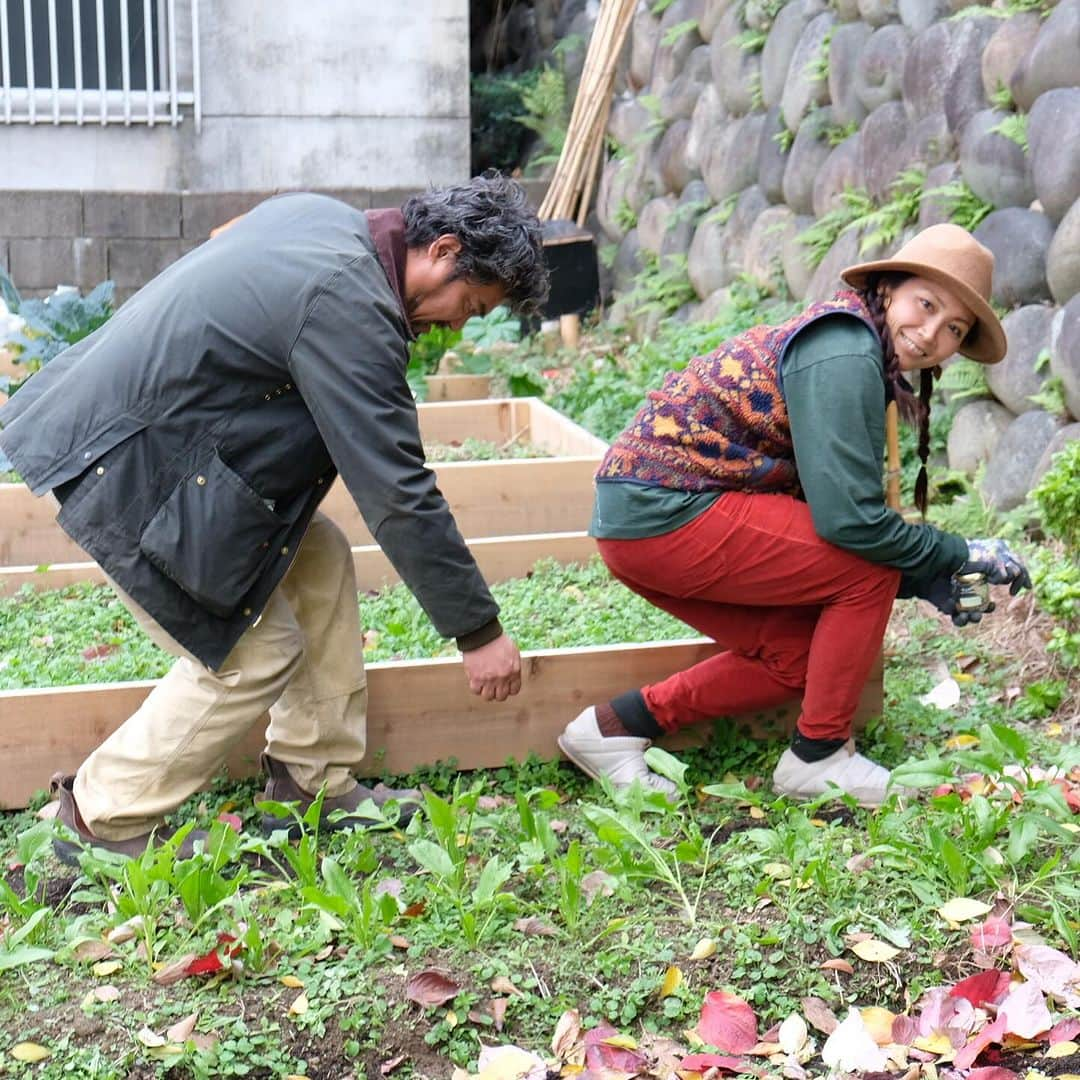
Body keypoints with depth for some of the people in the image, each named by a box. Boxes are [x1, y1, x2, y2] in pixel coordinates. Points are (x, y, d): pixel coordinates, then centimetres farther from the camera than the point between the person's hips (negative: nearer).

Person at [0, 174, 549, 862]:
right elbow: (399, 493, -24)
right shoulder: (349, 309, -25)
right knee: (257, 655, -4)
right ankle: (105, 822, 11)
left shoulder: (319, 215, 4)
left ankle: (317, 782, 18)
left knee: (319, 560, 10)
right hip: (120, 470, -10)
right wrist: (478, 631, -16)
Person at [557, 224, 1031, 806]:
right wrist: (959, 554, -8)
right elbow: (847, 518, -22)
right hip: (665, 512, -10)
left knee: (801, 656, 15)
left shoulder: (855, 349, 15)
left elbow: (834, 501, 18)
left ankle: (619, 721, 17)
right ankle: (818, 757, 4)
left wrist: (923, 577, 9)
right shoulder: (843, 355, -16)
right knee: (867, 570, -10)